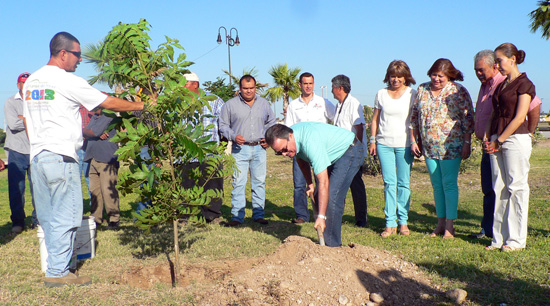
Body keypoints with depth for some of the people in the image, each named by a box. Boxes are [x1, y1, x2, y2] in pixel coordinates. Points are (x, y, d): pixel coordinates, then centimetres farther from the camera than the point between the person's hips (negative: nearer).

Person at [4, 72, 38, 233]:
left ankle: (38, 220, 12)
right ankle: (18, 222, 13)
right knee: (16, 189, 1)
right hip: (17, 152, -1)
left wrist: (24, 119, -8)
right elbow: (13, 124, -9)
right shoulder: (10, 102, 6)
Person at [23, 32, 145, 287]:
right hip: (61, 156, -8)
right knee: (65, 216, -1)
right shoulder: (67, 81, -9)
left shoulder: (31, 81, 15)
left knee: (47, 217, 11)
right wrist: (141, 105, 5)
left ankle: (55, 267, 19)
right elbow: (108, 103, -6)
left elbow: (27, 120, 20)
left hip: (37, 156, 8)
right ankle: (57, 272, 3)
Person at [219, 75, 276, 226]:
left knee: (259, 182, 6)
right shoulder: (230, 105, 3)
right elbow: (223, 125, 5)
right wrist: (233, 136, -11)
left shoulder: (264, 103, 13)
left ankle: (258, 214, 15)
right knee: (238, 183, -5)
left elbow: (271, 122, 23)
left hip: (259, 148, 3)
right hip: (240, 149, -3)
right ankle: (237, 215, 3)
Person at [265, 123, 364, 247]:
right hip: (335, 154, 9)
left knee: (332, 197, -19)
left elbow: (323, 182, -38)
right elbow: (301, 158, 14)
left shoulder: (310, 142, -38)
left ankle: (332, 245, -11)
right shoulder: (285, 139, -10)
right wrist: (309, 183, 9)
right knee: (319, 197, 3)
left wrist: (321, 216, -38)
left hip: (350, 151, -9)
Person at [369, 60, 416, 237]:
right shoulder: (381, 94, 10)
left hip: (404, 144, -1)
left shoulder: (412, 94, 4)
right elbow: (375, 119, 14)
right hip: (384, 143, 2)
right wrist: (373, 140, 7)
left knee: (403, 183, 2)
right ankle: (390, 223, 3)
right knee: (389, 183, 0)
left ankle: (403, 221, 12)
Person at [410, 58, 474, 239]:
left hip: (450, 146, -4)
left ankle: (449, 225, 4)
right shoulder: (422, 90, 8)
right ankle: (440, 223, 19)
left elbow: (467, 118, -5)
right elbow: (414, 116, 13)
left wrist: (466, 143, -10)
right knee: (437, 185, 10)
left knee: (449, 184, -3)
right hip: (429, 146, 5)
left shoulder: (458, 91, -4)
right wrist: (413, 141, 9)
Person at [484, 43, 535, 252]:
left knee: (516, 188, -2)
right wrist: (487, 137, 4)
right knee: (499, 188, 7)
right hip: (497, 141, 7)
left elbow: (519, 118, -12)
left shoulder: (524, 84, -5)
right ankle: (499, 237, 14)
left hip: (516, 139, -7)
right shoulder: (501, 85, 17)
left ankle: (516, 239, 6)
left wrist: (499, 140, -11)